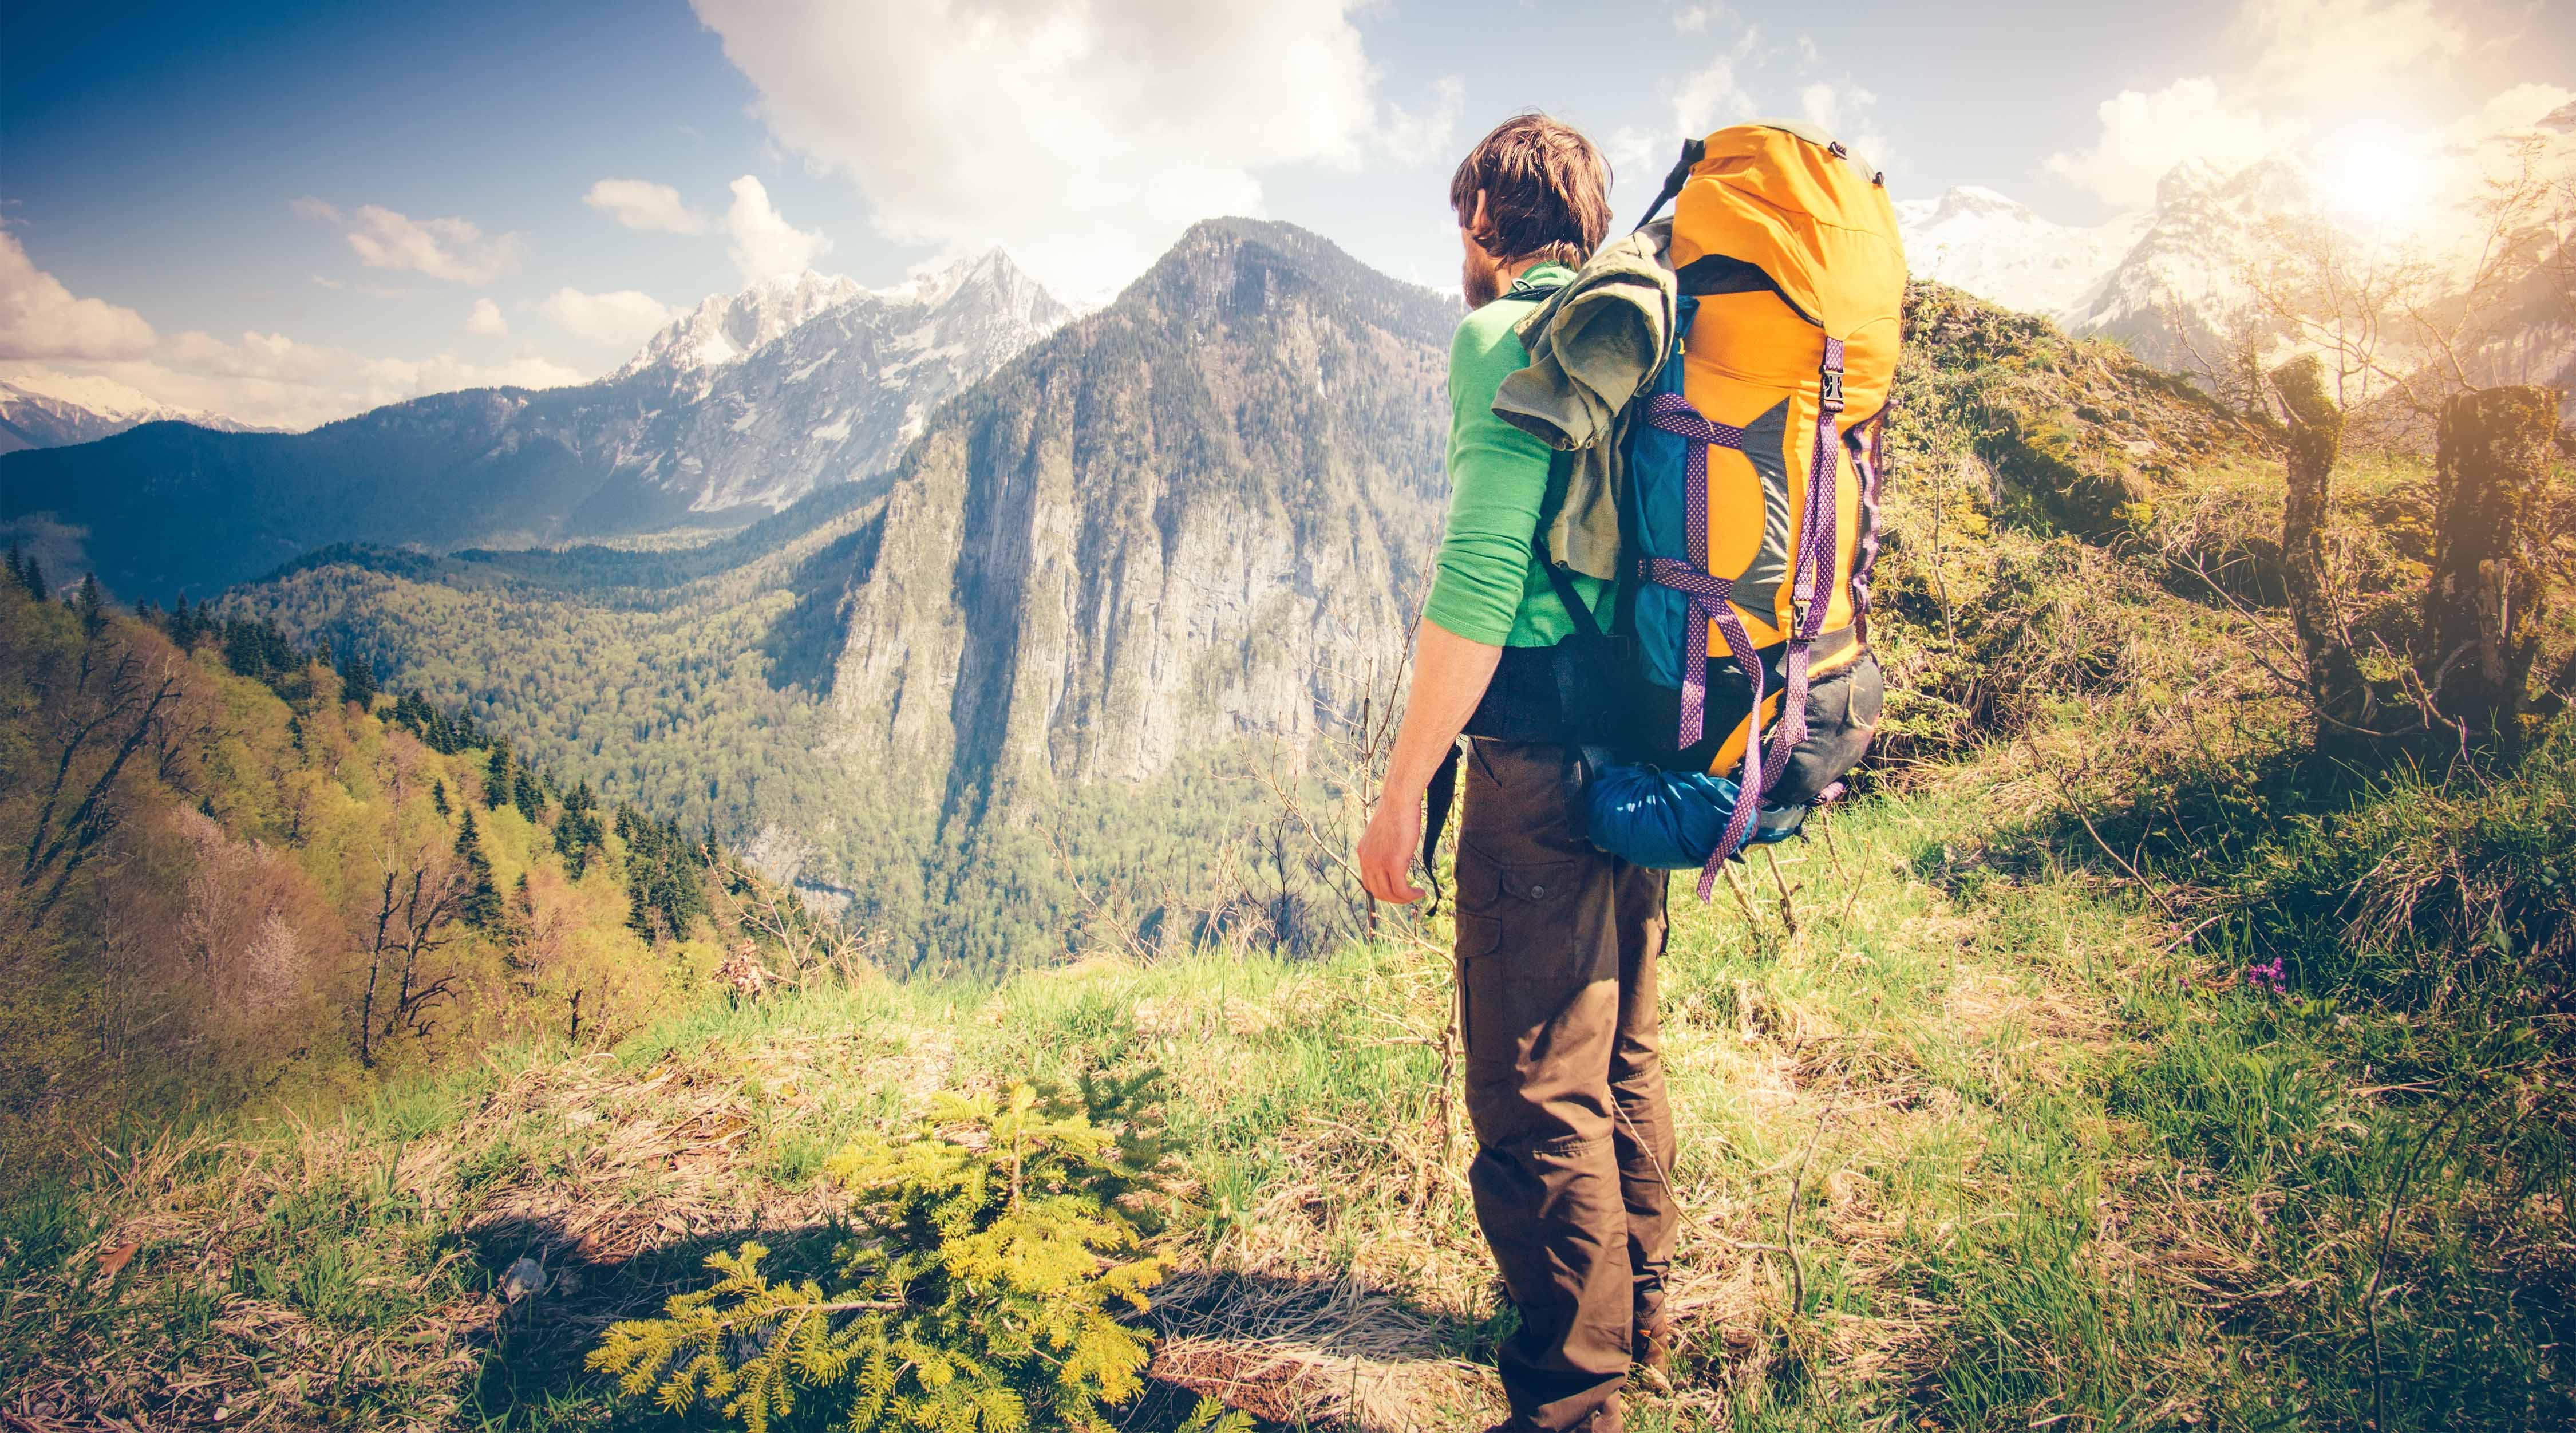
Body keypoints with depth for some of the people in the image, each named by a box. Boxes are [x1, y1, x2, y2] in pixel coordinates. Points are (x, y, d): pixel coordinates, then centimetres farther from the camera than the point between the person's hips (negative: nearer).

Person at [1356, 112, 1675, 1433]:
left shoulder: (1504, 336, -10)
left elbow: (1482, 574, -20)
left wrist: (1402, 788, -17)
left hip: (1542, 765, -9)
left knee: (1536, 1097, 0)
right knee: (1620, 1064, 21)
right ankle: (1634, 1320, 38)